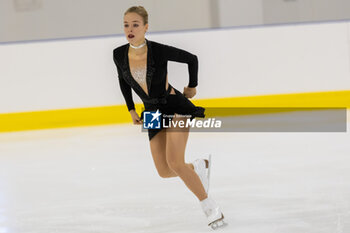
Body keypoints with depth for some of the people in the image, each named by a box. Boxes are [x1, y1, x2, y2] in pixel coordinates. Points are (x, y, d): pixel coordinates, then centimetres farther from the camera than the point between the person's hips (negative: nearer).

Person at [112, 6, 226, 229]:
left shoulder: (159, 51, -21)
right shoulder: (119, 55, -9)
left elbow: (191, 59, -4)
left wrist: (192, 87, 8)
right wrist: (132, 110, 16)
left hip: (175, 106, -5)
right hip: (152, 112, 5)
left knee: (175, 163, -21)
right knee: (165, 172, 3)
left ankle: (211, 207, -7)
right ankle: (200, 167, 36)